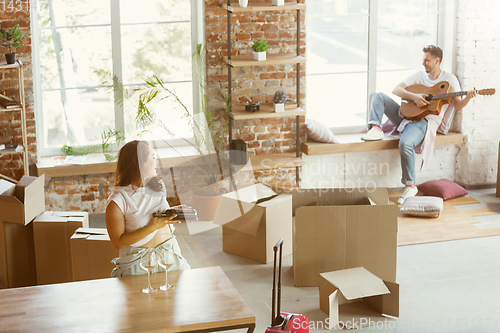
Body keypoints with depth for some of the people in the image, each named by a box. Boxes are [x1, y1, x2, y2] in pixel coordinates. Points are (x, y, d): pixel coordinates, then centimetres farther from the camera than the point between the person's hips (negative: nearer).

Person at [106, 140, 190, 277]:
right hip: (138, 260, -5)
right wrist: (153, 227, -19)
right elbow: (118, 242, -14)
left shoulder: (157, 186, 8)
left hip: (169, 253, 5)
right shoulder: (117, 200, -11)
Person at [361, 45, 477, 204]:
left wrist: (468, 98, -23)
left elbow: (457, 106, -1)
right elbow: (396, 90, 4)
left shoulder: (449, 79, 1)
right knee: (379, 96, -3)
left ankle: (410, 186, -23)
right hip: (407, 114, 6)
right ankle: (376, 129, -22)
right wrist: (413, 97, -14)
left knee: (405, 144, -35)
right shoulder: (419, 75, 12)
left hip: (426, 121, -6)